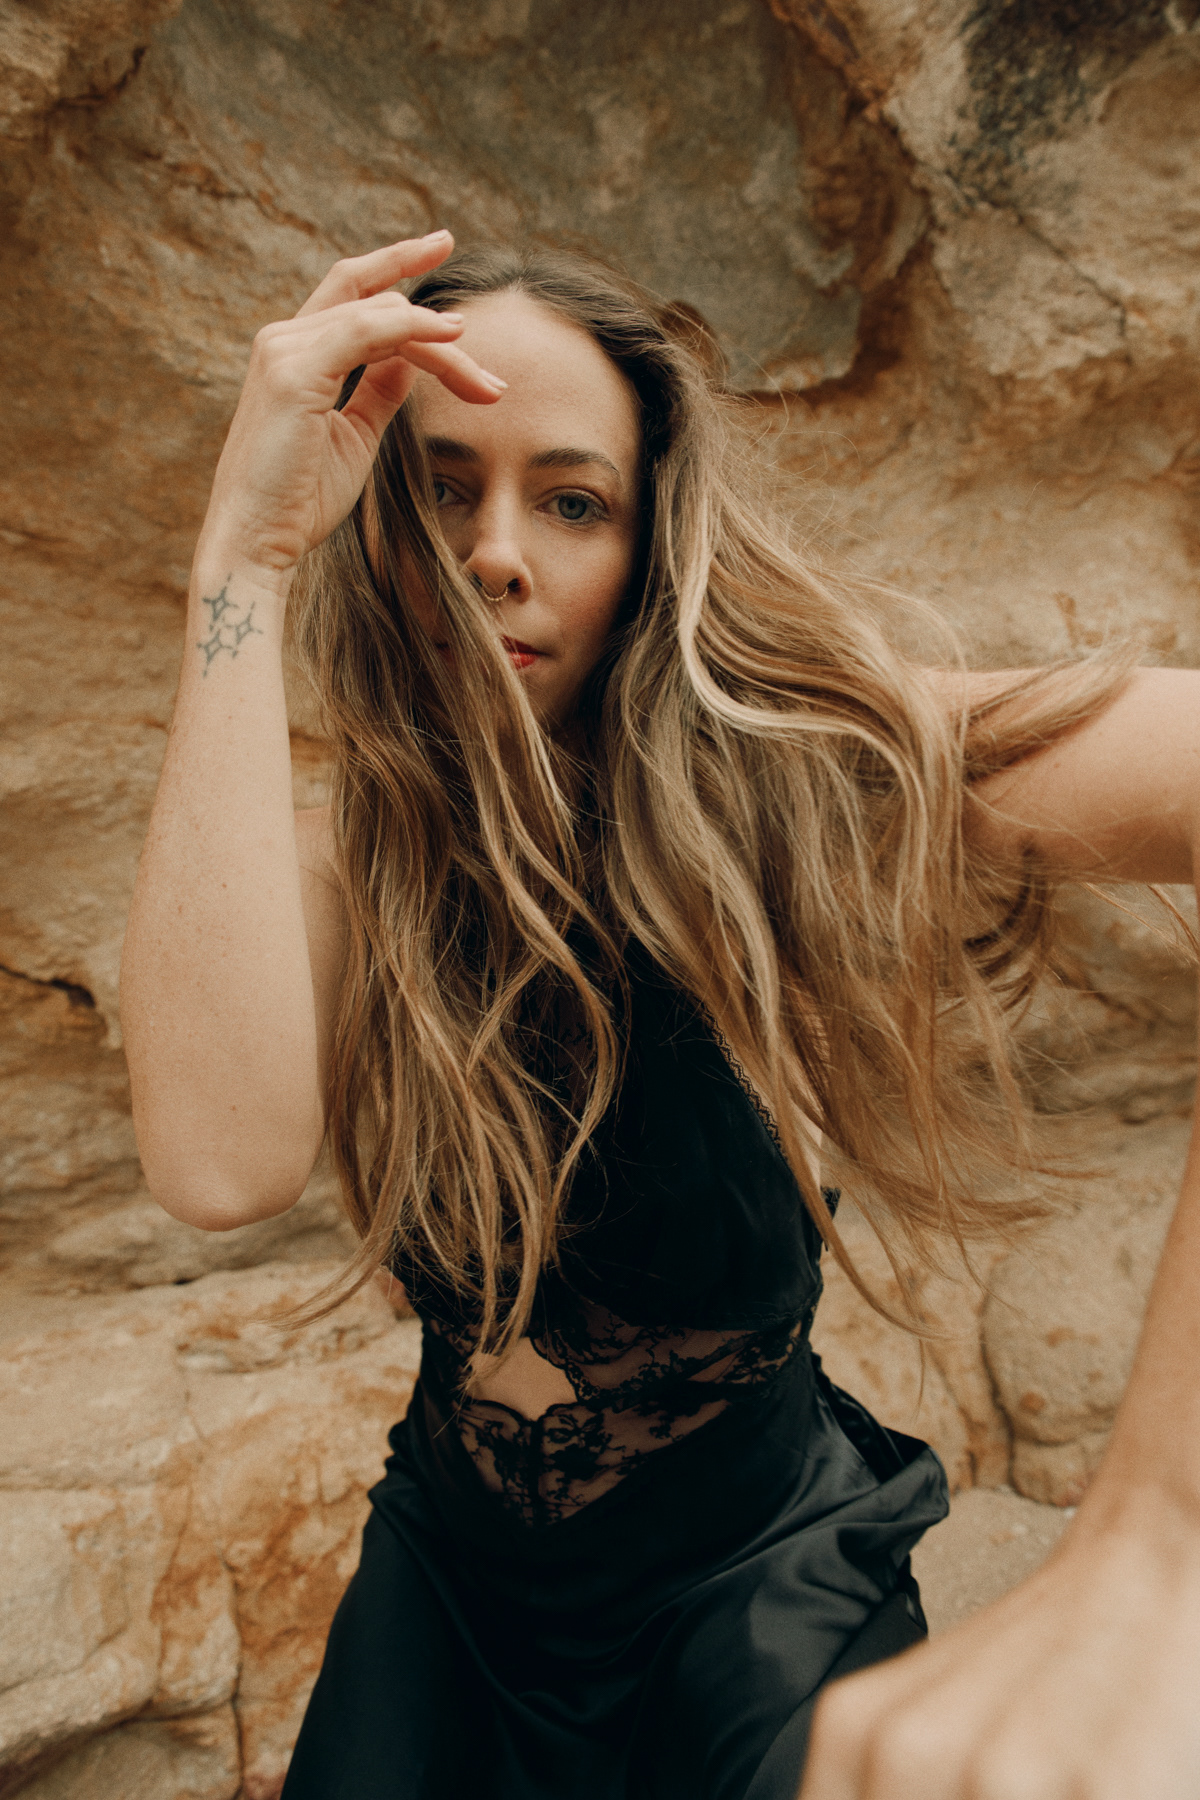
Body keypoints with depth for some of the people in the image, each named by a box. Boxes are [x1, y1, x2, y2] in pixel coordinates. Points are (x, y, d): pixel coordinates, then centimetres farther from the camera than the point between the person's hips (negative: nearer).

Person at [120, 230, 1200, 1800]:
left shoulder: (778, 761, -21)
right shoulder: (334, 866, -12)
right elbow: (224, 1163, -34)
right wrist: (243, 564, -32)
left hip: (759, 1579, -2)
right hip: (455, 1561, 3)